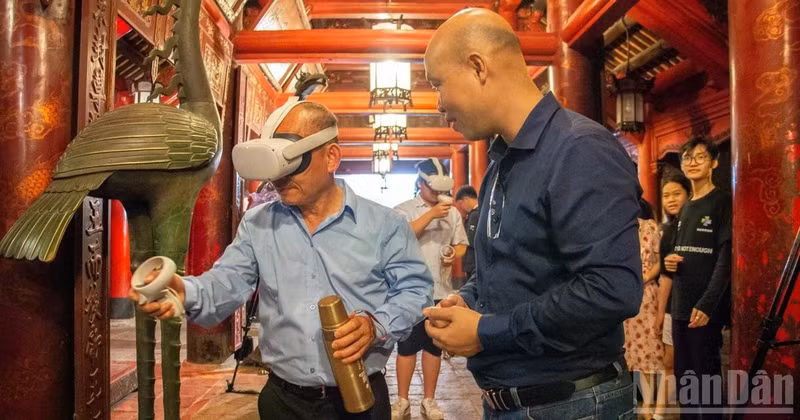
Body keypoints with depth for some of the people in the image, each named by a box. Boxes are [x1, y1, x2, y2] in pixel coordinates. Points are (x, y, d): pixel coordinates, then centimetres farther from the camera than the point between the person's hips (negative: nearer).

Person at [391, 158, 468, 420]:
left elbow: (461, 244, 12)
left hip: (440, 290, 3)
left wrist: (454, 256, -10)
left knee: (434, 346, 12)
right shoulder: (404, 209, -3)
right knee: (406, 347, 5)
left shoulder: (452, 212, 8)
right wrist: (430, 214, -24)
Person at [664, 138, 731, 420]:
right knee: (683, 378, 12)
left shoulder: (722, 202, -5)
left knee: (706, 380, -1)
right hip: (680, 307, 7)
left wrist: (706, 305, -20)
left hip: (706, 309, -7)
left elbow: (726, 259, -13)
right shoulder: (685, 209, 17)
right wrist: (670, 262, 1)